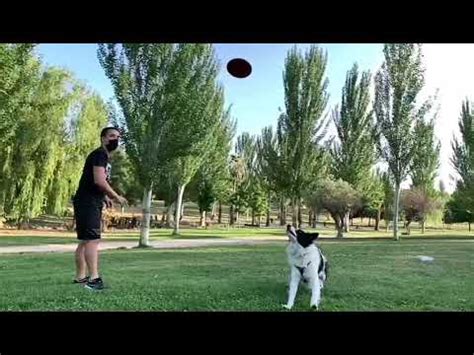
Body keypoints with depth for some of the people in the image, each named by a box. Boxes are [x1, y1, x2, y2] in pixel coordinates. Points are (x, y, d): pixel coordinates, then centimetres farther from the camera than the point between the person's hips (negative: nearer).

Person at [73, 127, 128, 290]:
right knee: (92, 239, -15)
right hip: (87, 202, -11)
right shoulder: (100, 154, -12)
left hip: (93, 203, 11)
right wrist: (116, 197, -14)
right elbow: (99, 180, -24)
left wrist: (105, 197, 12)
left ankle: (80, 277, 22)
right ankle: (93, 278, -17)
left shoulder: (104, 157, 20)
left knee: (85, 241, 14)